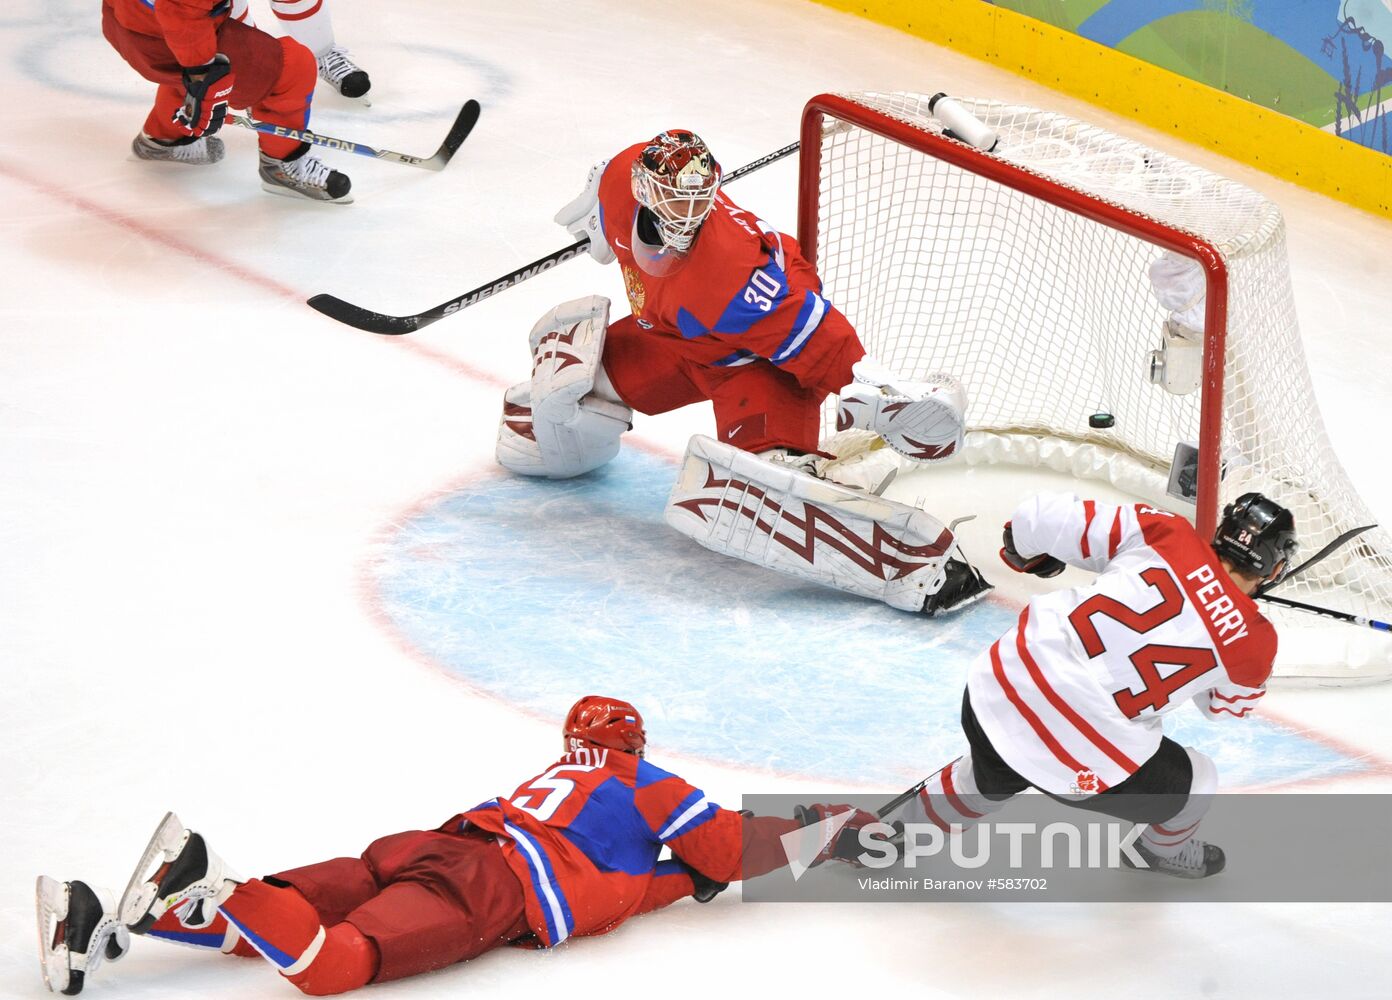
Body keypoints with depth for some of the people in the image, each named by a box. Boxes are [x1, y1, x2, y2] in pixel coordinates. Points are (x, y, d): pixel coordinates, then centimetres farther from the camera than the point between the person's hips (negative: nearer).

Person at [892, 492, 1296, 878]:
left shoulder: (1167, 535, -3)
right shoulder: (1254, 642, -5)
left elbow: (1040, 519, -2)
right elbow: (1224, 705, 18)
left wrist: (1026, 550, 19)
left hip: (998, 686, 3)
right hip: (1080, 757, -3)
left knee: (989, 780, 38)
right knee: (1195, 785, 27)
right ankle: (1164, 850, 55)